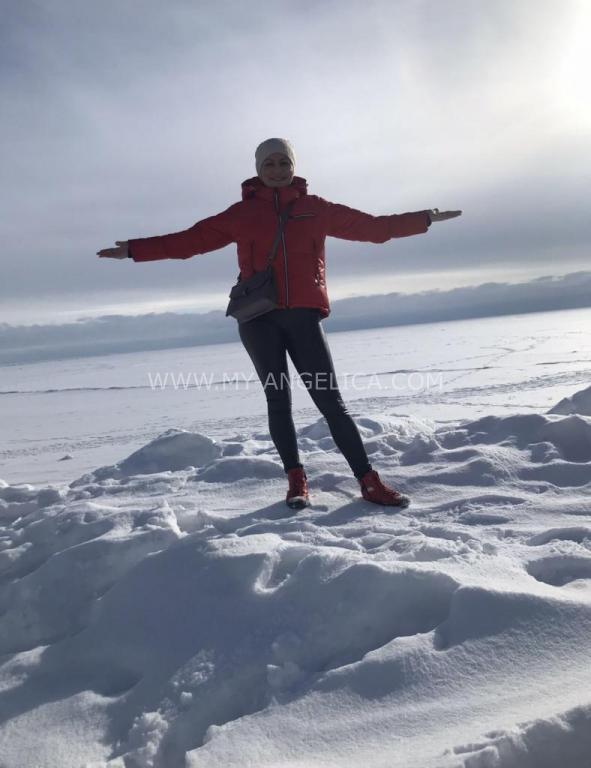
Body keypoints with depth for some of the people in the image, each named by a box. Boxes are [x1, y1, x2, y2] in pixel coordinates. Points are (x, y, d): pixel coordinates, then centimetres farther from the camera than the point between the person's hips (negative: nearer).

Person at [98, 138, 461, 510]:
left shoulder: (315, 208, 13)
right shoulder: (242, 213, 11)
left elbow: (370, 226, 16)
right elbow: (190, 239, 11)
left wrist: (424, 219, 16)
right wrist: (135, 249, 7)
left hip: (304, 315, 0)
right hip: (259, 319, 1)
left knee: (331, 400, -4)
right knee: (278, 400, 2)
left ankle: (370, 482, 1)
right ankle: (297, 482, 13)